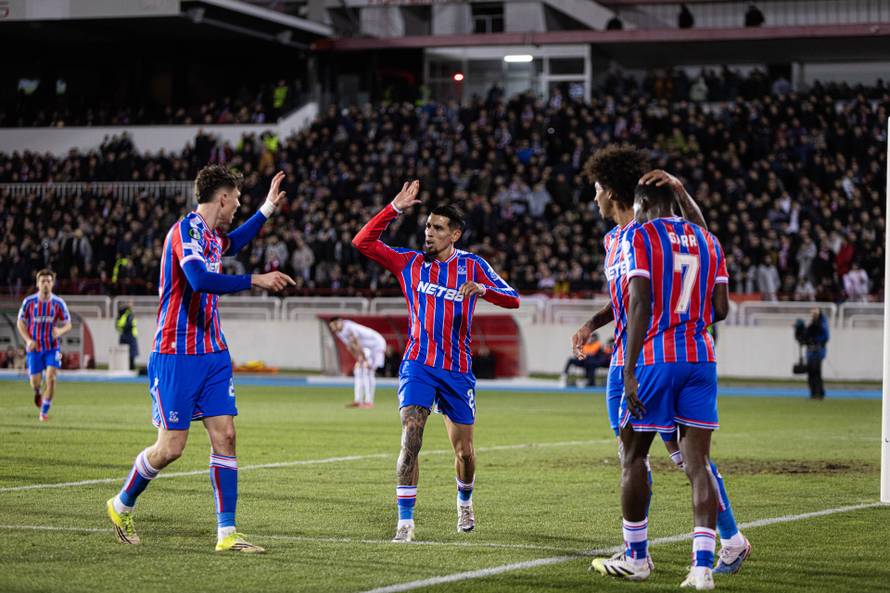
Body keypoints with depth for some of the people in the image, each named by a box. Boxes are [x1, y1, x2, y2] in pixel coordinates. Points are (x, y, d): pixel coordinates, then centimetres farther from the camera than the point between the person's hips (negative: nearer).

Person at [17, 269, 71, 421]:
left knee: (51, 377, -16)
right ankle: (38, 392, 42)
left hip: (52, 347, 0)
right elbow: (20, 323, 3)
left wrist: (60, 331, -21)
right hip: (34, 347, 0)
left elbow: (67, 325, 3)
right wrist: (28, 340, -12)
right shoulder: (29, 302, -5)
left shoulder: (58, 303, -5)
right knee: (35, 382, 2)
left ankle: (44, 412, -3)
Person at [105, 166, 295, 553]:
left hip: (212, 353, 8)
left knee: (225, 436, -1)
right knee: (171, 447, -4)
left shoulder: (211, 235, 13)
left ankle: (226, 533, 0)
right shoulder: (186, 230, -15)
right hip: (176, 357, -8)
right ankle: (121, 505, 21)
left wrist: (267, 210, 39)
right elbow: (201, 280, -32)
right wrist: (255, 280, -27)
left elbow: (231, 244, 40)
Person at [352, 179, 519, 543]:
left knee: (464, 451, 10)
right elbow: (363, 242, -1)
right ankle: (405, 522, -17)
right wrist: (394, 210, -9)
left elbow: (512, 299, -6)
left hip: (458, 370, 1)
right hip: (418, 366, -1)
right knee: (410, 440, -19)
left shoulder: (472, 266, 2)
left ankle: (464, 502, 41)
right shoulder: (410, 263, 4)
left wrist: (482, 288, -26)